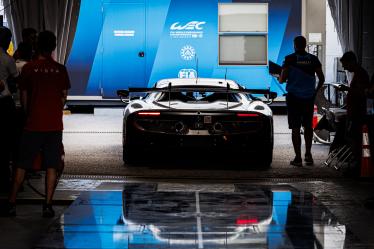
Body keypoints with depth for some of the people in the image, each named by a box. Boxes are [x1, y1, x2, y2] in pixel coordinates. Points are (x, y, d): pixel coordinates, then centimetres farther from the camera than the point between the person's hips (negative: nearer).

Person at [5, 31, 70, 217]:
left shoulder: (29, 68, -3)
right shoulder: (60, 70, 0)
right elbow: (64, 97, 6)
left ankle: (11, 203, 6)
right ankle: (48, 205, 1)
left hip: (33, 125, -1)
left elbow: (23, 98, 2)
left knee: (22, 165, 6)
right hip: (54, 125, 1)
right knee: (51, 167, 4)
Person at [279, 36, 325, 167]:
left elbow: (282, 79, -11)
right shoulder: (313, 59, 1)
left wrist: (281, 78, 12)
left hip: (294, 97, -3)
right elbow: (321, 79, 3)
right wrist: (316, 91, 18)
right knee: (308, 126, 17)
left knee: (295, 128, 1)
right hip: (309, 97, 3)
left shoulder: (290, 59, -9)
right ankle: (308, 155, 16)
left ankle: (298, 158, 0)